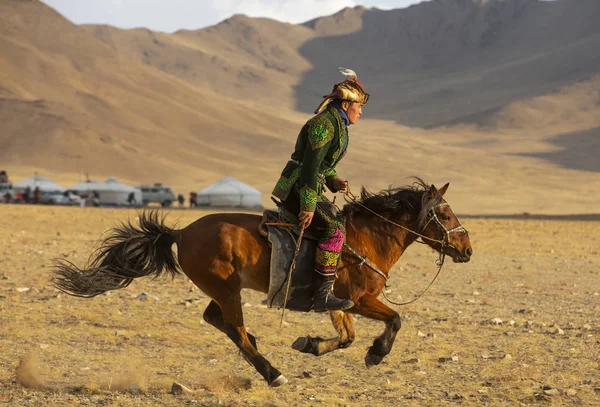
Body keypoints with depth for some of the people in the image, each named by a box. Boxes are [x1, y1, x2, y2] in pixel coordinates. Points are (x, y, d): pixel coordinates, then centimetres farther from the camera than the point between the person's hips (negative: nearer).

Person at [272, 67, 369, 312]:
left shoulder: (338, 125, 16)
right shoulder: (325, 124, -16)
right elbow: (310, 165, -22)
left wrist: (334, 182, 4)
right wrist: (308, 206, -25)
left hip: (311, 189, 11)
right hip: (296, 189, -11)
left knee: (339, 222, 17)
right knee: (335, 229, -22)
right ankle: (322, 294, -25)